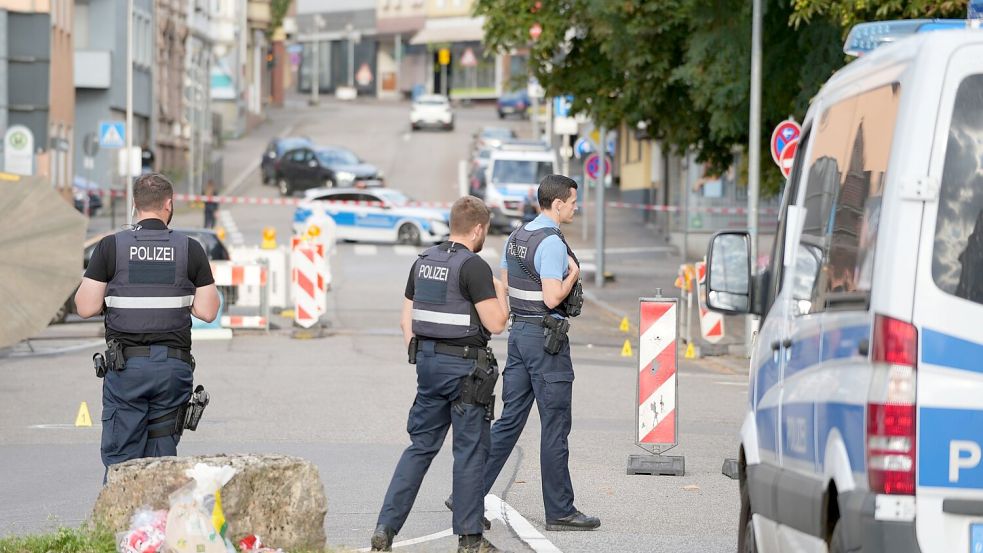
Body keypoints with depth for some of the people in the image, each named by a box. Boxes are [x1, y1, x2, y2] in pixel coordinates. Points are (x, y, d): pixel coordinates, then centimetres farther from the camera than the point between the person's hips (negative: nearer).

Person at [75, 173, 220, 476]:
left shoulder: (111, 246, -2)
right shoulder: (190, 249, 2)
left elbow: (86, 308, -4)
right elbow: (208, 311, 1)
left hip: (126, 366, -1)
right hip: (174, 365, 1)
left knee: (120, 459, -1)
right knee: (162, 458, 8)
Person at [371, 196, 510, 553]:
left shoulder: (423, 262, 9)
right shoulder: (473, 266, -14)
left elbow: (406, 320, 13)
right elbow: (496, 323, -15)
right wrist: (500, 292, 3)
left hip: (428, 361, 7)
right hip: (465, 366, -7)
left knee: (420, 446, 11)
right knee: (470, 450, 2)